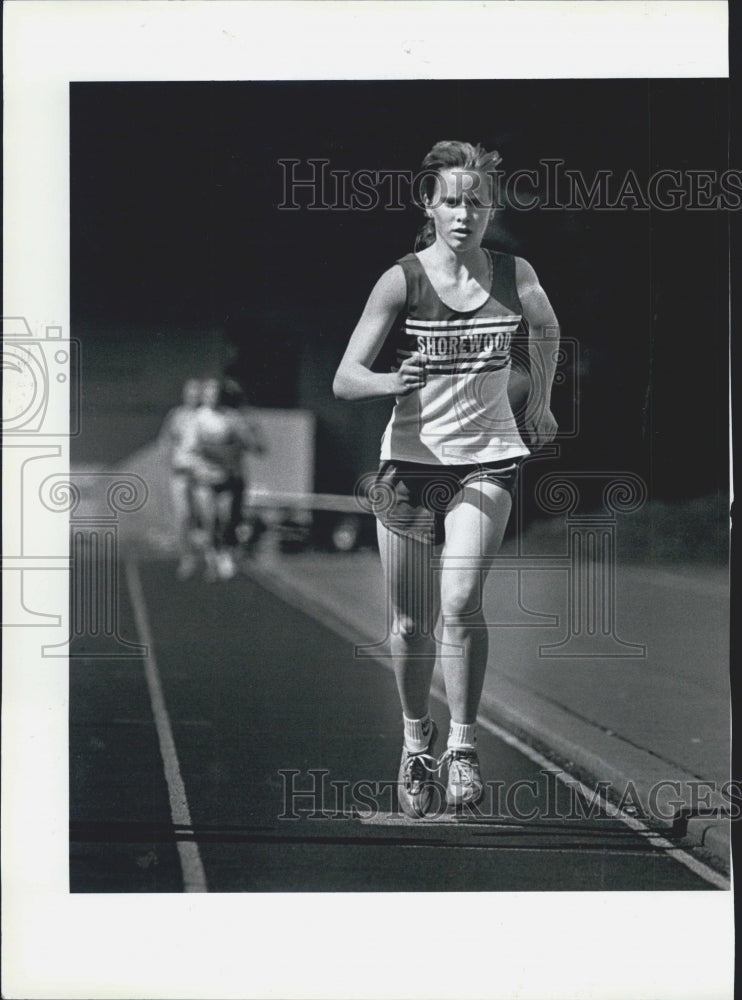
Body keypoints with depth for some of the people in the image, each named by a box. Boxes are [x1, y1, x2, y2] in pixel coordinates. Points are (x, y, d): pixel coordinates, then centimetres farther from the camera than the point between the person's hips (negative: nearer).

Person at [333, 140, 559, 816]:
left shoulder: (515, 275, 0)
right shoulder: (401, 282, -7)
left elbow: (546, 328, 24)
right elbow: (345, 379, -13)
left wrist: (540, 402, 27)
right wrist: (392, 382, -32)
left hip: (487, 460, 0)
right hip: (411, 461, 0)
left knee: (461, 603, -21)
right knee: (412, 625, 6)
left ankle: (463, 744, -8)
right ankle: (416, 742, 29)